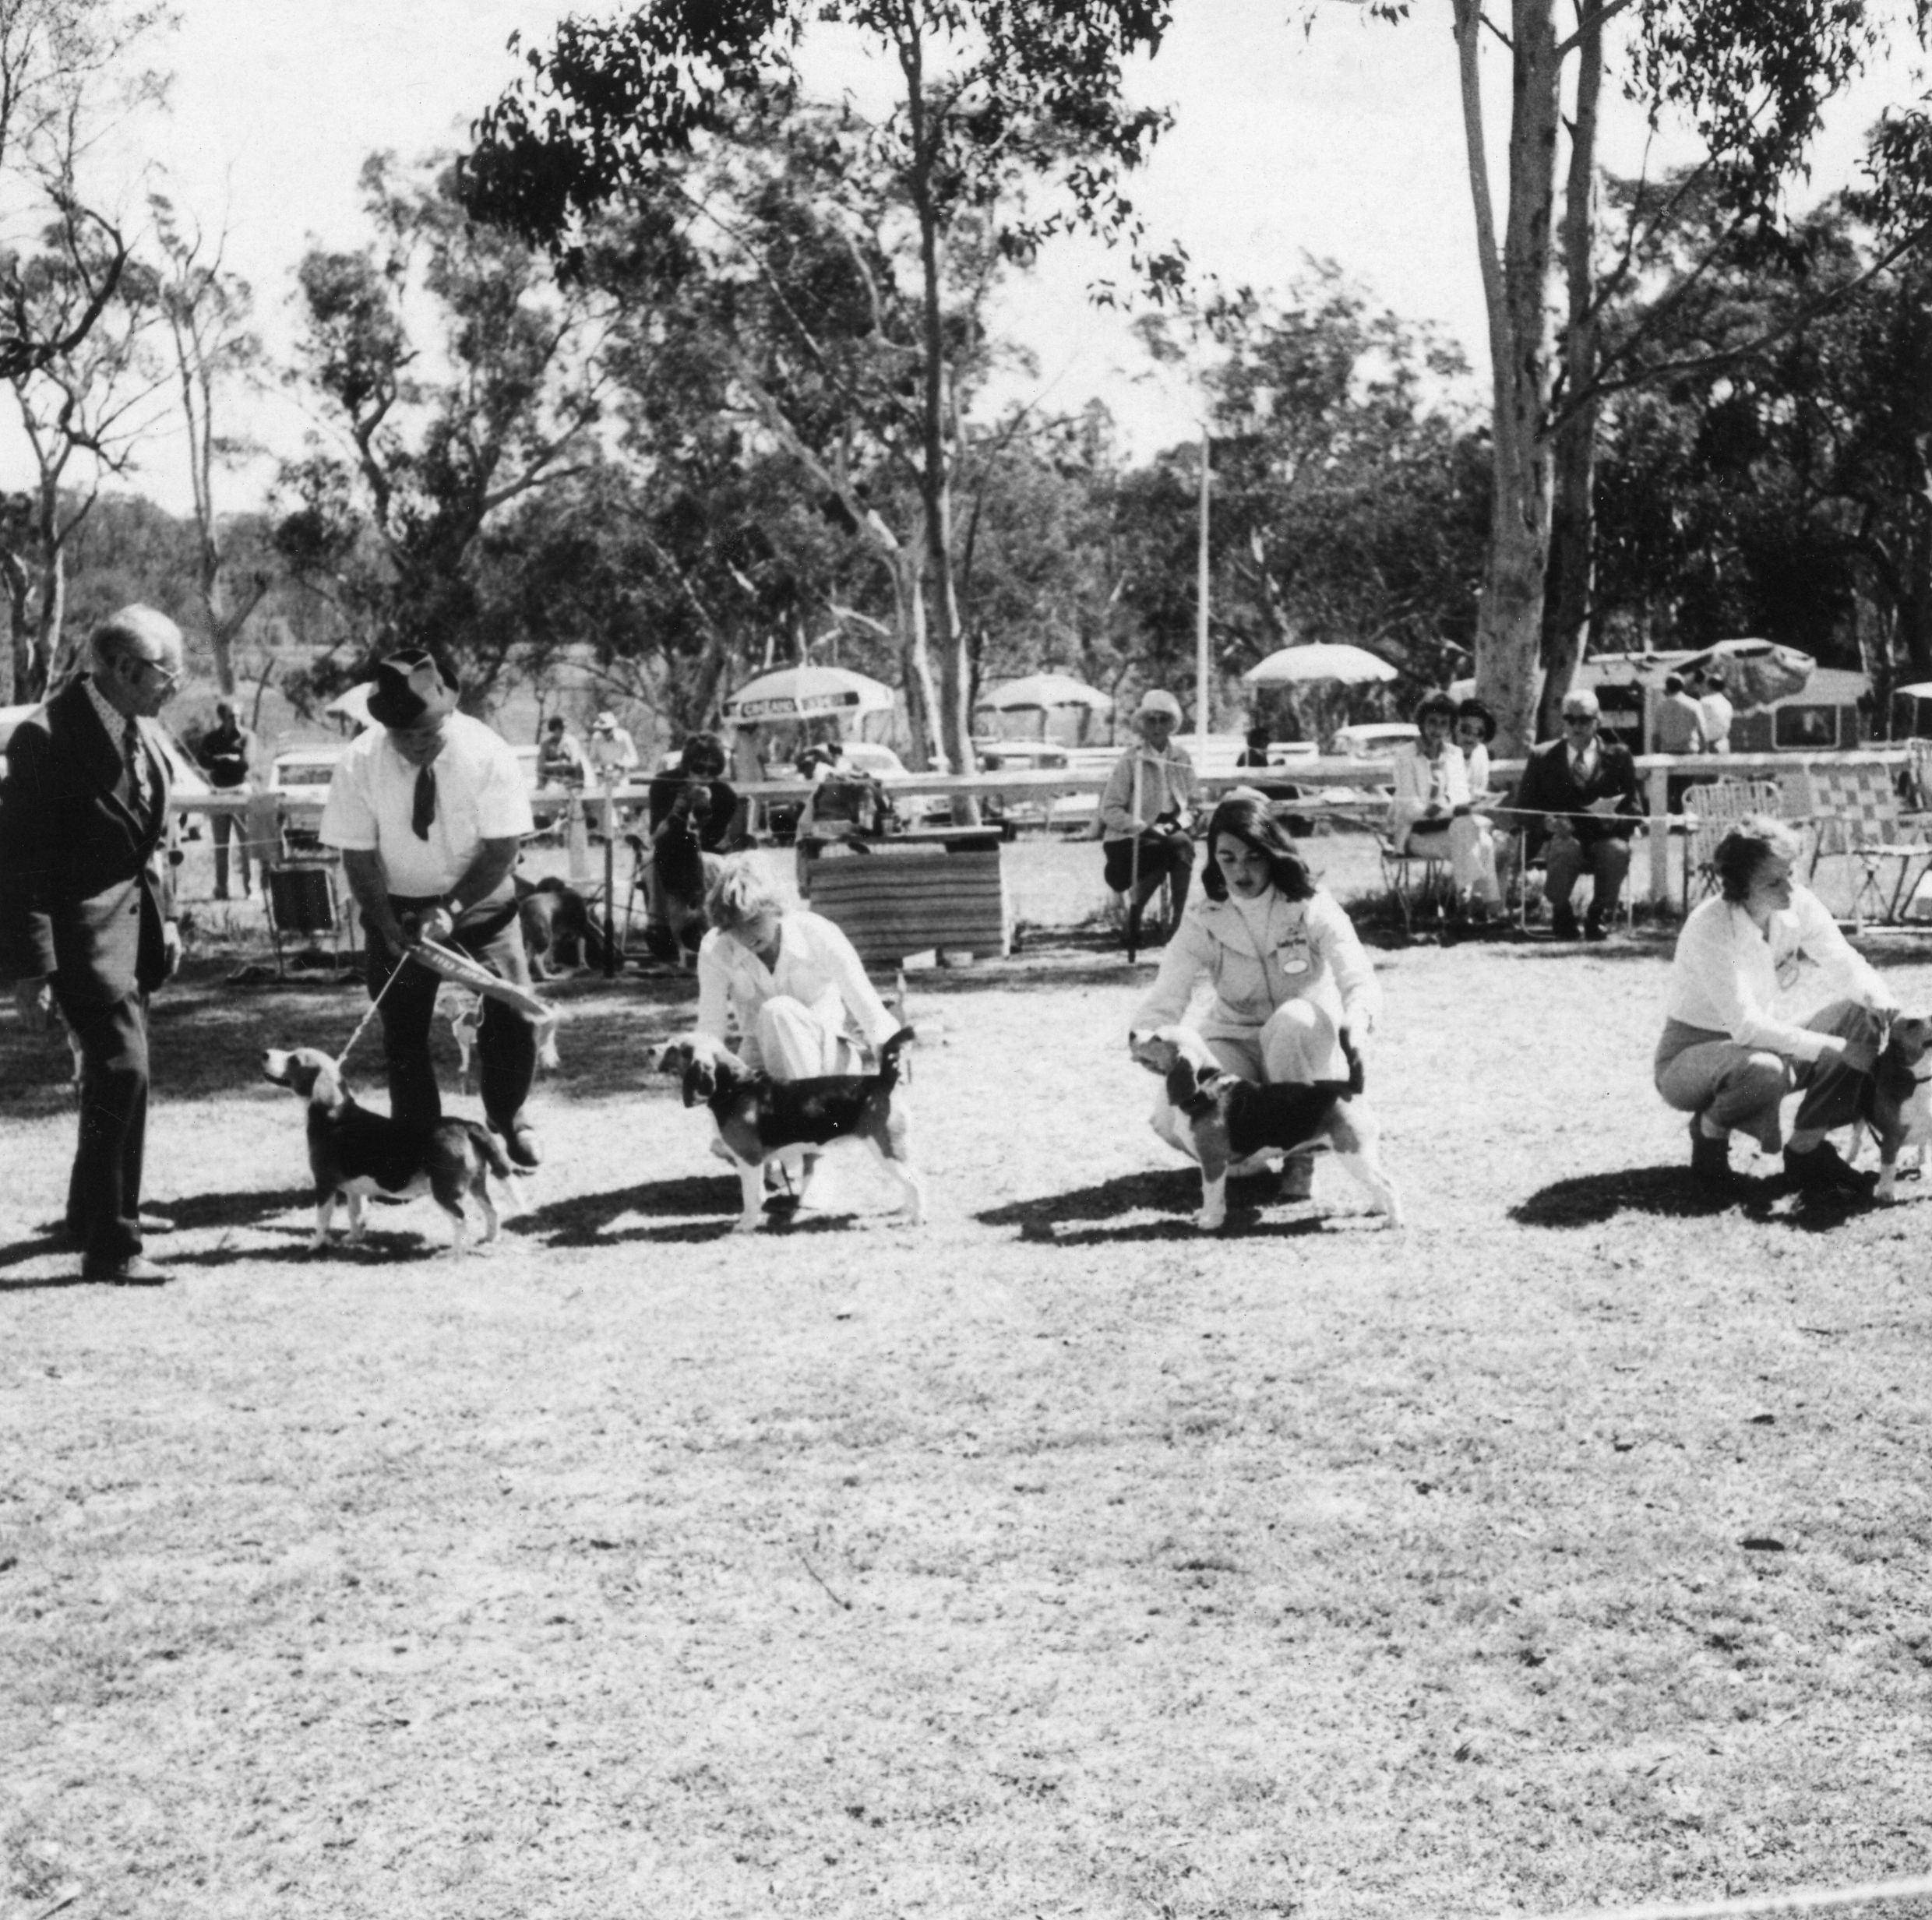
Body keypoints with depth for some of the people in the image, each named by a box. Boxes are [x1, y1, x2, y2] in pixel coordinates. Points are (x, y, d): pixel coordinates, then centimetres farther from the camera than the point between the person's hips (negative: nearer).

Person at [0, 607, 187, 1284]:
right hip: (82, 926, -9)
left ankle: (97, 1210, 36)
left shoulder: (141, 730, 6)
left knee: (120, 1068, 18)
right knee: (121, 1068, -13)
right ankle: (110, 1245, -4)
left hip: (134, 917, 9)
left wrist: (166, 916, 15)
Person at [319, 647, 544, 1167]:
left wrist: (451, 910, -25)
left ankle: (507, 1118, 20)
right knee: (403, 1030, 2)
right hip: (399, 906, 1)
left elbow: (503, 848, -18)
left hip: (479, 900, -1)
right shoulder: (359, 763, -17)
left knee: (513, 1016, -8)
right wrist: (388, 926, -21)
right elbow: (359, 857, -11)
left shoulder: (487, 753, -21)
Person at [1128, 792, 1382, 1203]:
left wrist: (1356, 1022, -51)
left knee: (1294, 1019, -38)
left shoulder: (1311, 907, -13)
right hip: (1235, 1045, 1)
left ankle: (1299, 1153, -15)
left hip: (1306, 1047, -1)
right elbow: (1165, 998, -18)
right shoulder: (1203, 922, -7)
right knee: (1173, 1116, -30)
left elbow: (1359, 981, -25)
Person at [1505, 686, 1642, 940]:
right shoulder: (1543, 757, 9)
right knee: (1565, 850, -36)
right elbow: (1520, 810, 6)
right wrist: (1546, 822, -15)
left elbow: (1634, 808, 7)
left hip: (1605, 839, 1)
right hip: (1561, 838, -1)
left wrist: (1613, 819, -16)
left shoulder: (1618, 756, 11)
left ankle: (1599, 914, -7)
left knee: (1618, 850, -33)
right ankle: (1561, 911, -5)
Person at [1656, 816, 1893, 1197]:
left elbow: (1846, 968, -5)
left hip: (1762, 1040, 7)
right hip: (1690, 1057, -7)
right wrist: (1832, 1047, -34)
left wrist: (1883, 1001, -28)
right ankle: (1710, 1130, -5)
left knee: (1860, 1018, -13)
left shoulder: (1800, 906, -10)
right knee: (1765, 1071, -40)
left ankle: (1806, 1148, -4)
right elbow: (1746, 1026, -32)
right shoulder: (1709, 927, -28)